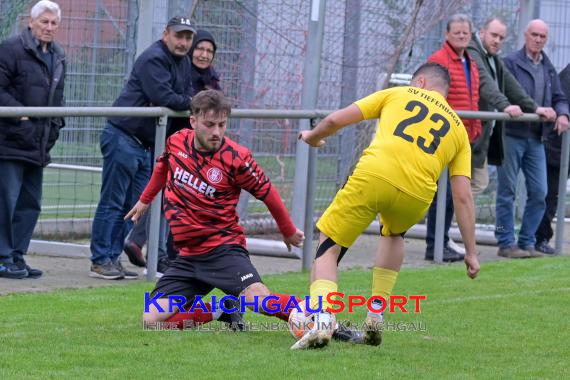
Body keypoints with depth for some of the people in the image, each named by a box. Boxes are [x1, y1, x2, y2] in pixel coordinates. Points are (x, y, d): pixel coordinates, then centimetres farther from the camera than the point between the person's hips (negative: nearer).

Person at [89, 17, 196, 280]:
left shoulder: (183, 63, 16)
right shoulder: (153, 59, -14)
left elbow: (187, 96, 14)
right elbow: (163, 97, -23)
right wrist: (193, 104, -11)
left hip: (145, 144, 10)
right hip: (123, 137, -9)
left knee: (134, 205, 9)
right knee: (112, 202, -6)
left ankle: (113, 258, 14)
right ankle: (100, 261, -4)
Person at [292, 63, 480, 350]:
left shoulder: (398, 94, 22)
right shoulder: (458, 128, 25)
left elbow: (335, 120, 19)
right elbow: (463, 196, 17)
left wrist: (313, 137, 41)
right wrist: (471, 252, 20)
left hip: (373, 176, -3)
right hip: (417, 196, 3)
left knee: (328, 248, 12)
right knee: (393, 234, 37)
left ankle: (322, 318, -14)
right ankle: (376, 316, 25)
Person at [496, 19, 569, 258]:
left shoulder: (549, 69, 16)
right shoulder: (510, 63, -5)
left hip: (536, 139, 6)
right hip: (512, 134, -6)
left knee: (539, 192, 4)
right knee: (507, 191, 0)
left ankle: (527, 241, 13)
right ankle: (506, 242, 4)